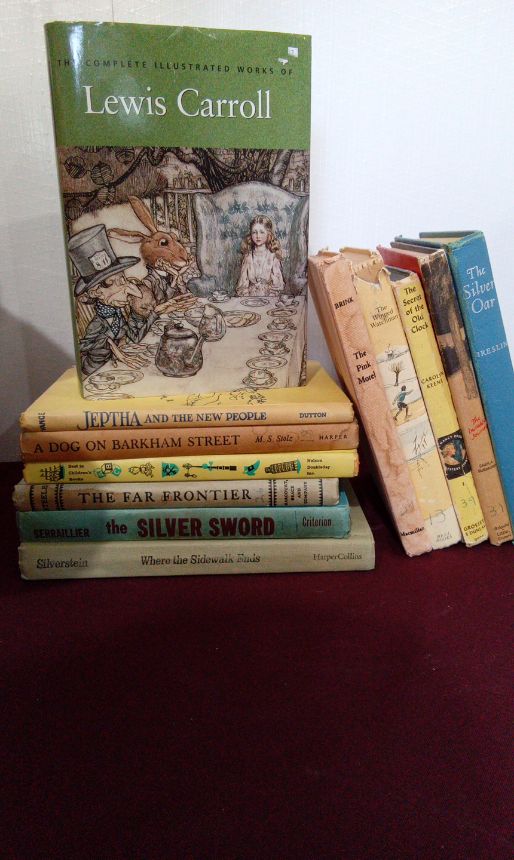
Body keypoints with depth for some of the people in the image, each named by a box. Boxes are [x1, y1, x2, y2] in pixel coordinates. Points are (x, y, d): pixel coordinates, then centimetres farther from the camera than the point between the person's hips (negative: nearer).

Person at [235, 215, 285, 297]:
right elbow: (243, 282, 6)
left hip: (268, 294, -1)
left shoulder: (272, 256, -1)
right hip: (250, 295, 2)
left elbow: (277, 284, -1)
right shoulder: (248, 256, 5)